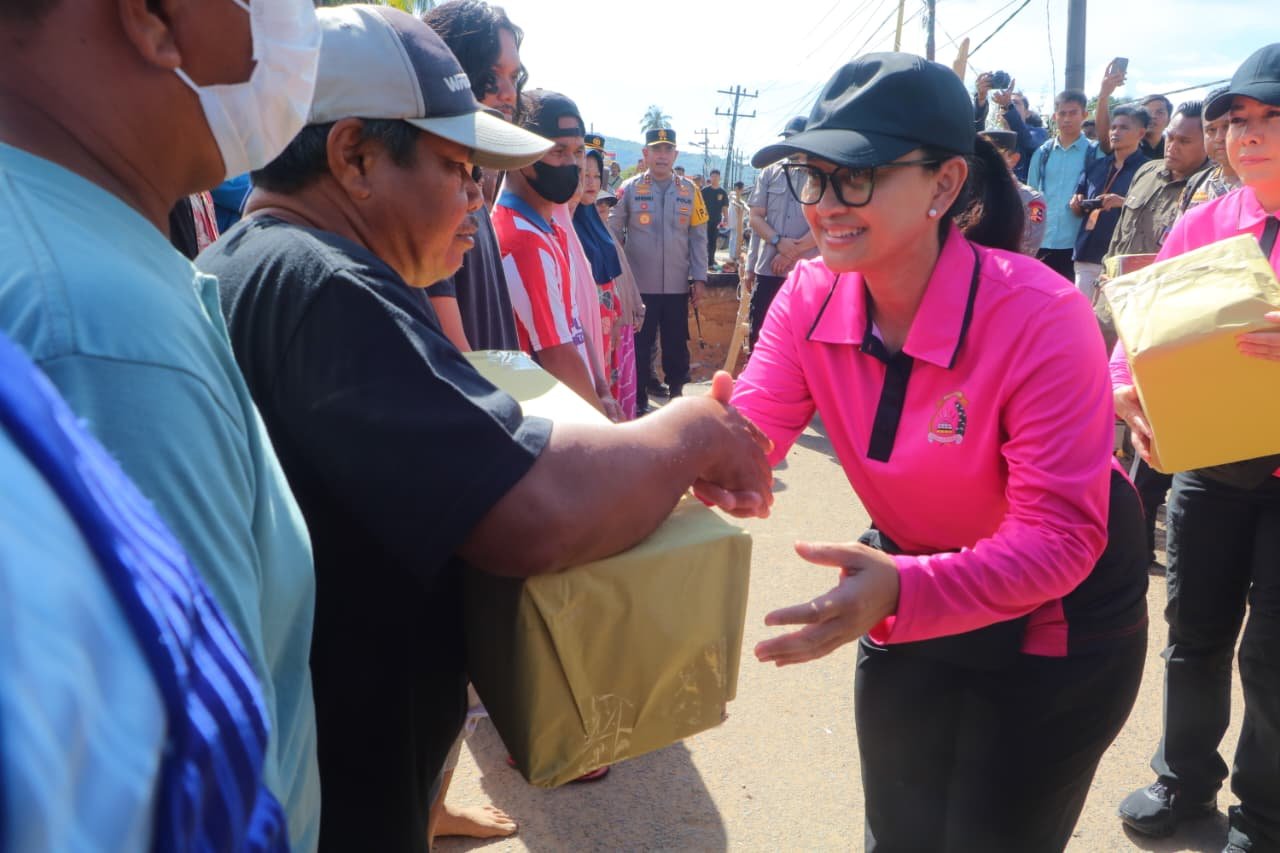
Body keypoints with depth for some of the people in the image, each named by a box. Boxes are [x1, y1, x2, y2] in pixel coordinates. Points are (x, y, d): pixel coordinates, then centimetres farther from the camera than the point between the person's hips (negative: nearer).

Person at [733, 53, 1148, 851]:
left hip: (1056, 621, -4)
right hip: (916, 599, 5)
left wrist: (904, 591, -47)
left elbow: (1061, 537, -31)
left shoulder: (1041, 317, -30)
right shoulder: (811, 297, -15)